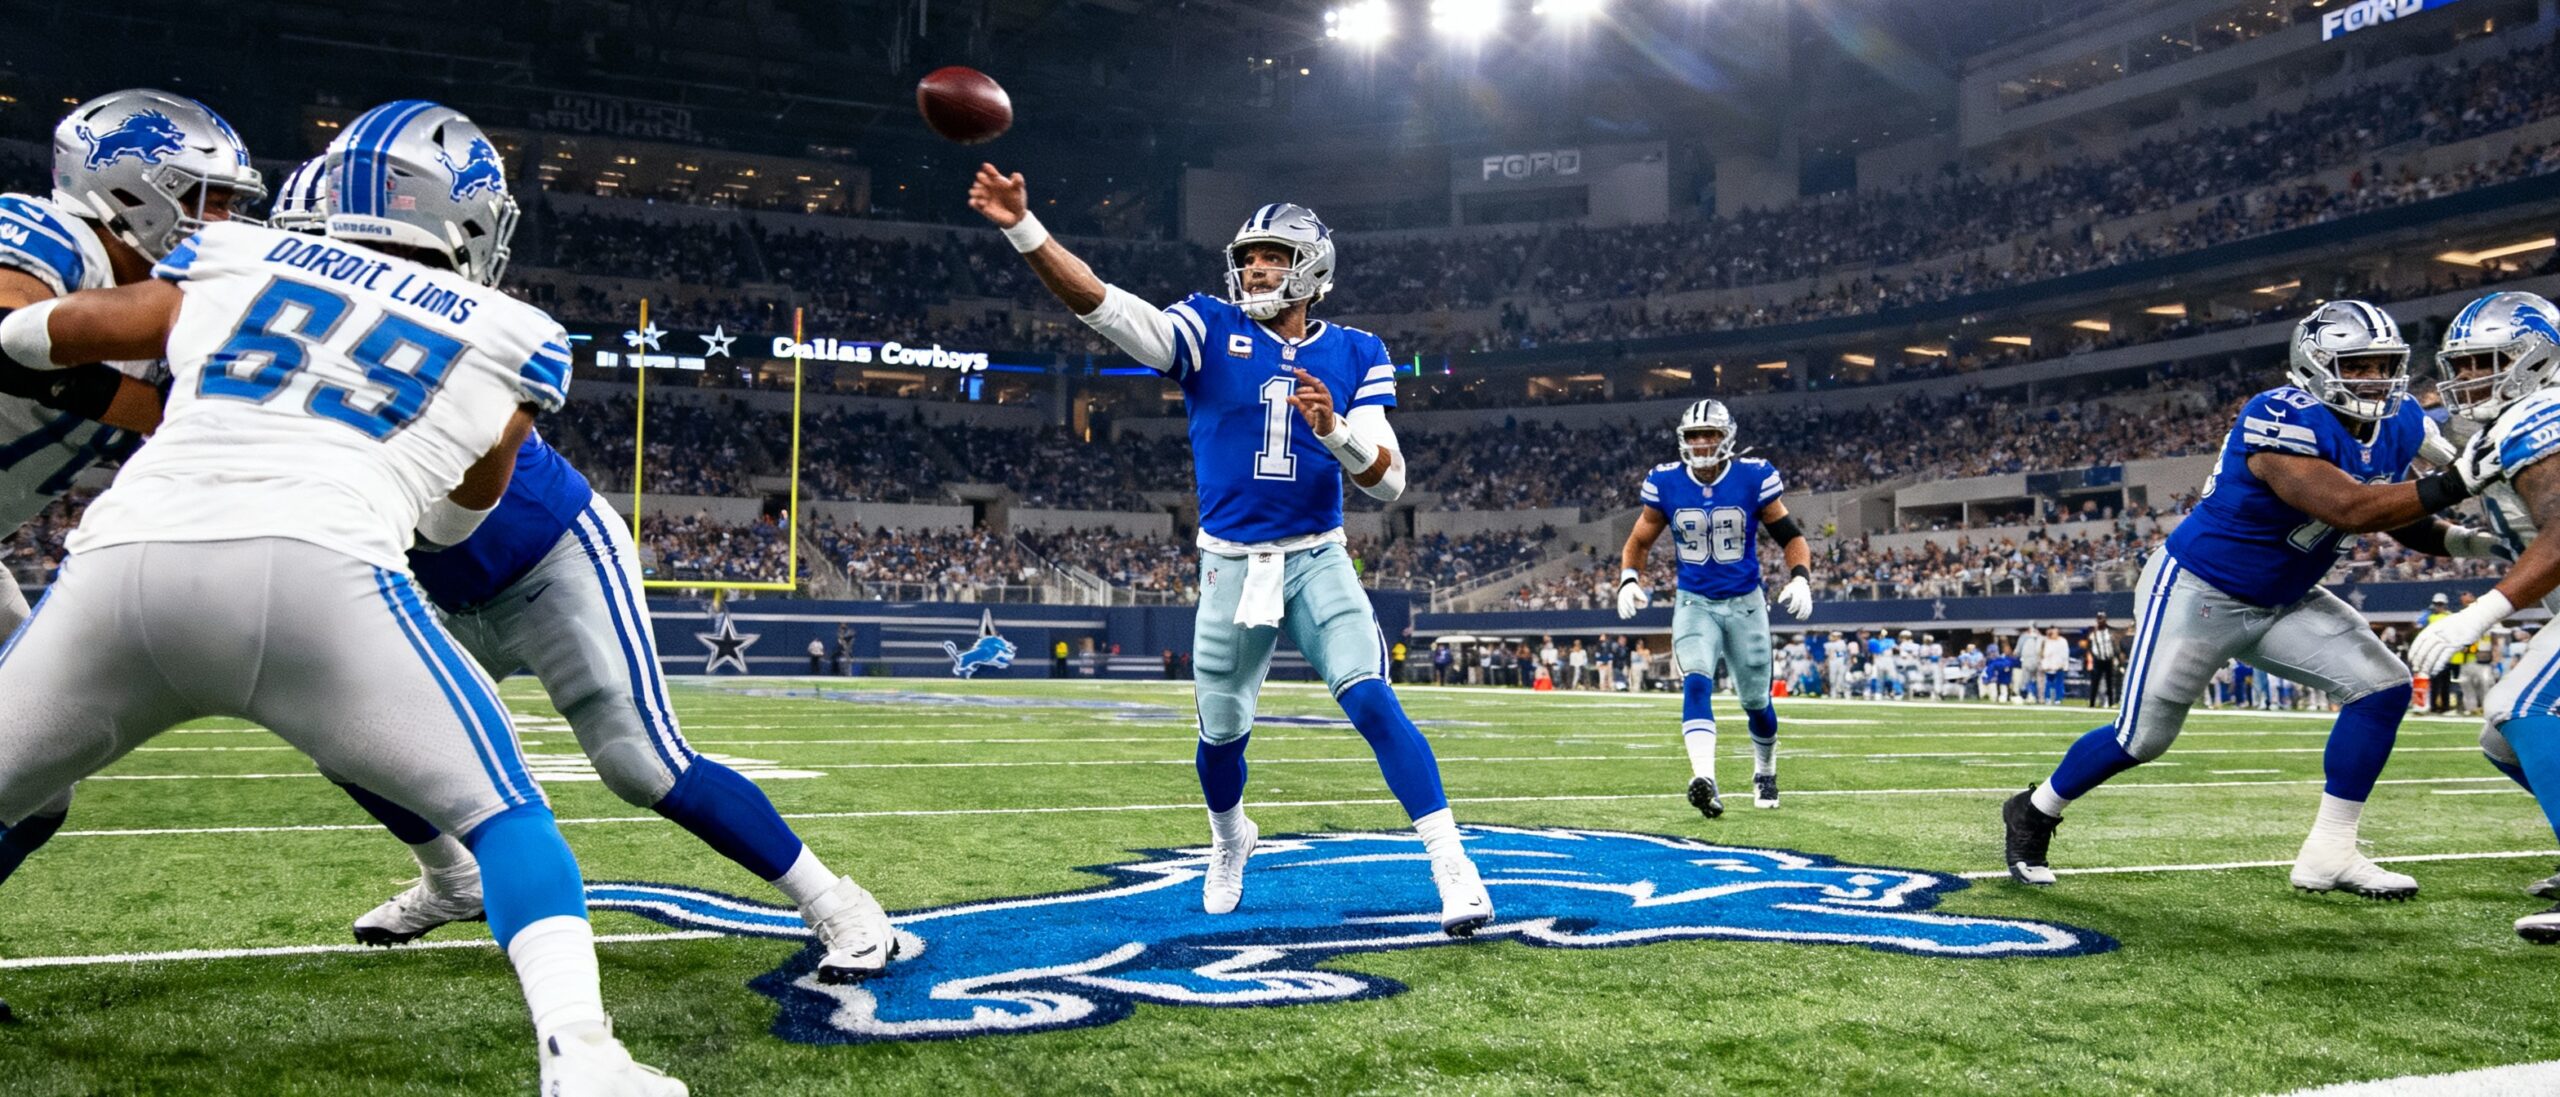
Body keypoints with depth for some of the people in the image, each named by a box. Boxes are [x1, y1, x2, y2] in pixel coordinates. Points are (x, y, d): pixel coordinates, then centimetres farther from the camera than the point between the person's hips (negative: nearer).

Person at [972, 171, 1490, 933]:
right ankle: (1229, 842, 44)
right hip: (1231, 565, 1)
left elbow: (1388, 483, -6)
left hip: (1317, 560, -1)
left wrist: (1333, 429, -26)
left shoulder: (1354, 355, -1)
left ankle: (1452, 867, -11)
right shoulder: (1210, 330, -4)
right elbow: (1099, 304, -17)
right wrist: (1023, 228, -30)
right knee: (1223, 732, 13)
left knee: (1372, 704, -18)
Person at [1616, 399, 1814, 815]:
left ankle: (1765, 773, 40)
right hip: (1694, 604, 0)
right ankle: (1704, 780, -36)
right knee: (1696, 685, -24)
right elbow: (1639, 542, 5)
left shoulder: (1754, 478, -10)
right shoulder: (1666, 483, -6)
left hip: (1745, 603, 0)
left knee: (1756, 700, 12)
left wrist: (1800, 578, -18)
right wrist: (1629, 580, -12)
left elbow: (1790, 536, -1)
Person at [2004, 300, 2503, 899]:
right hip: (2196, 592, -8)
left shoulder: (2398, 426, -3)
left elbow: (2402, 518, 6)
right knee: (2142, 737, 1)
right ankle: (2034, 811, 25)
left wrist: (2465, 539, -12)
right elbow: (2351, 510, -38)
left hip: (2281, 601, 8)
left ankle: (2329, 854, 0)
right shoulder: (2285, 423, -29)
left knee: (2383, 685, -7)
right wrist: (2452, 484, -38)